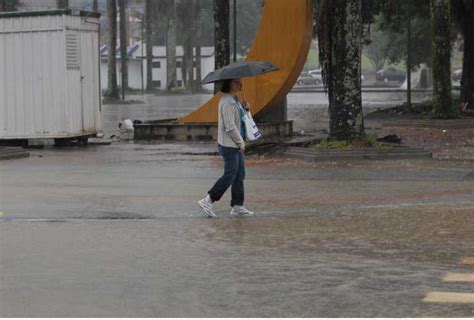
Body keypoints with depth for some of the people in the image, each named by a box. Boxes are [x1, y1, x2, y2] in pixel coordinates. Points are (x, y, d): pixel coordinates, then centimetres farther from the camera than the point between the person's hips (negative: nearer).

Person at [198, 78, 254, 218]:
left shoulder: (235, 99, 13)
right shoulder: (227, 102, -19)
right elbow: (230, 127, -22)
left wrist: (244, 109, 5)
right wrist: (241, 143, -15)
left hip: (236, 144, 10)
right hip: (229, 145, -10)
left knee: (240, 175, 10)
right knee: (230, 175, -7)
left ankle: (237, 206, 15)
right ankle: (208, 201, 1)